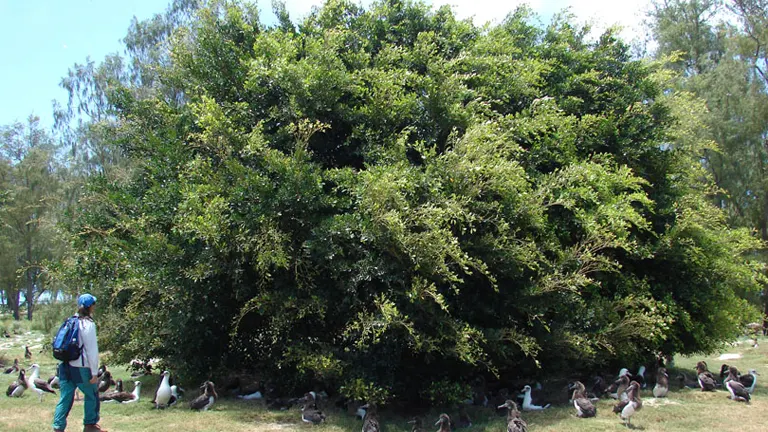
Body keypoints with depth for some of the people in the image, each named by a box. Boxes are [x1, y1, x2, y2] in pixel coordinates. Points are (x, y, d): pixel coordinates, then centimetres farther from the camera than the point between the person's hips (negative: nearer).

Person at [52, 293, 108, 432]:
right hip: (81, 367, -6)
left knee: (65, 397, 9)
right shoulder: (88, 324, -11)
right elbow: (92, 350, -12)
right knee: (92, 395, 12)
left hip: (65, 365, 6)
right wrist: (94, 372, -9)